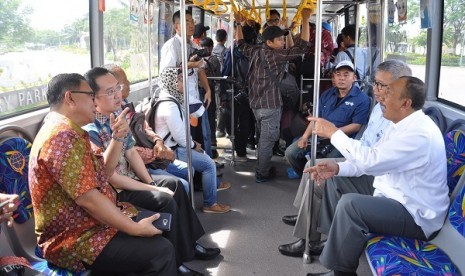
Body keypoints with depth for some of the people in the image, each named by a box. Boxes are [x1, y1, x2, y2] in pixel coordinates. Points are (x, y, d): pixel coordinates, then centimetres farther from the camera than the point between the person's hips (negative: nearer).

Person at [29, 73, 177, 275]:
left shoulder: (65, 131, 12)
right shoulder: (63, 136, -23)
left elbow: (103, 174, 13)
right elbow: (87, 198, -27)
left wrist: (117, 137, -1)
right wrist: (135, 229, -20)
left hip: (84, 224, 11)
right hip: (76, 240, -11)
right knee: (161, 251, -21)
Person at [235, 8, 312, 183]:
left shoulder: (255, 51, 6)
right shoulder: (278, 55, -16)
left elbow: (240, 44, 24)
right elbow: (302, 46, -20)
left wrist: (239, 24, 30)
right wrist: (305, 20, -18)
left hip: (256, 103, 8)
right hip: (270, 105, -8)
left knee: (263, 137, 22)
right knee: (268, 140, 2)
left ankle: (261, 167, 32)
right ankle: (262, 174, 10)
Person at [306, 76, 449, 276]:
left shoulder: (420, 134, -26)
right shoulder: (403, 124, 5)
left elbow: (370, 161, -31)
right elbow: (373, 160, 8)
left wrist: (334, 132, -21)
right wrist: (337, 168, -8)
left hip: (416, 216, -10)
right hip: (393, 196, 10)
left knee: (350, 204, -30)